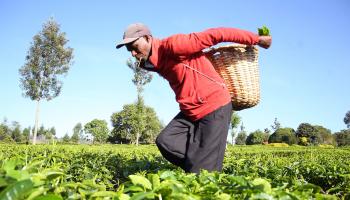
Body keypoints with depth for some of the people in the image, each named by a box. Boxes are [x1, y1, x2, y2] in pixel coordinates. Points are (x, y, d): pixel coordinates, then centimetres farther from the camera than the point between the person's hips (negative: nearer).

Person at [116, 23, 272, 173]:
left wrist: (256, 39, -12)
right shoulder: (155, 63, 8)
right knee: (164, 141, -5)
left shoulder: (173, 45, -19)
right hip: (190, 112, 9)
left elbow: (215, 35, -17)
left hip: (215, 107, -8)